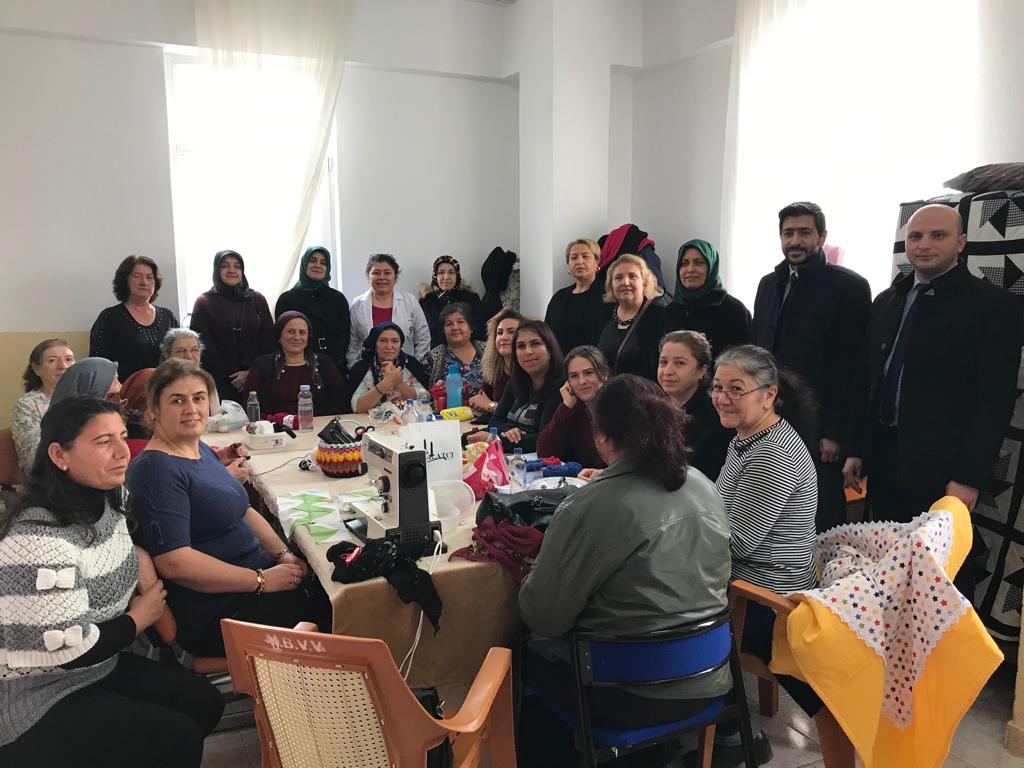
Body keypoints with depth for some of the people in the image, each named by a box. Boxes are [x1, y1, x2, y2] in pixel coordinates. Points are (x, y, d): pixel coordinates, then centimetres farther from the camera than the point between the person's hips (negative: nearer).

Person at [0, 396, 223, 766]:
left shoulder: (108, 501, -3)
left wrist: (140, 557, 1)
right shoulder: (39, 542, -30)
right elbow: (71, 651, -29)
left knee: (205, 703, 2)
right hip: (37, 701, -8)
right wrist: (140, 617, -12)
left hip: (100, 665, 8)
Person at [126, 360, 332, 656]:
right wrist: (263, 580, -20)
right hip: (215, 615, -9)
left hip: (256, 578, 9)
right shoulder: (157, 470, -16)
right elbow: (174, 563, -24)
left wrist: (284, 554, 4)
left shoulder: (202, 450, 13)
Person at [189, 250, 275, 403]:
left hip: (255, 378, 2)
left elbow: (268, 338, 5)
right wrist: (230, 375, -7)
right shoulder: (204, 302, 5)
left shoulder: (257, 299, 10)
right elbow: (202, 344, -1)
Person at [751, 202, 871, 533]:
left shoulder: (850, 287, -5)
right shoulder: (769, 283, 13)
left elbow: (852, 367, -10)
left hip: (819, 430, -5)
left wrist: (836, 433, -14)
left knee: (822, 521, 4)